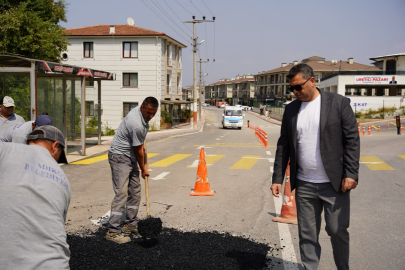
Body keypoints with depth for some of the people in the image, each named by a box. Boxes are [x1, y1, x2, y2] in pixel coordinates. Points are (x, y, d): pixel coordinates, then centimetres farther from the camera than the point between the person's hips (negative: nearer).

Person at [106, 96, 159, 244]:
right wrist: (143, 169, -1)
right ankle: (113, 231, -12)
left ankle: (131, 225, 21)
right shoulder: (137, 125, -28)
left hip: (130, 157, 10)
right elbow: (138, 151, -15)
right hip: (119, 156, -10)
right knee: (122, 193, -14)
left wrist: (142, 146, 28)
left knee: (135, 191, 11)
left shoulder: (141, 111, 0)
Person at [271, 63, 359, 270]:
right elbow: (283, 146, 9)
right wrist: (277, 179, 5)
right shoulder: (291, 109, 7)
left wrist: (351, 174, -13)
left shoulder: (338, 102, -4)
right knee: (307, 234, 8)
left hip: (335, 183, -3)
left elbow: (352, 140, -6)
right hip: (304, 185, 3)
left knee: (337, 230, 5)